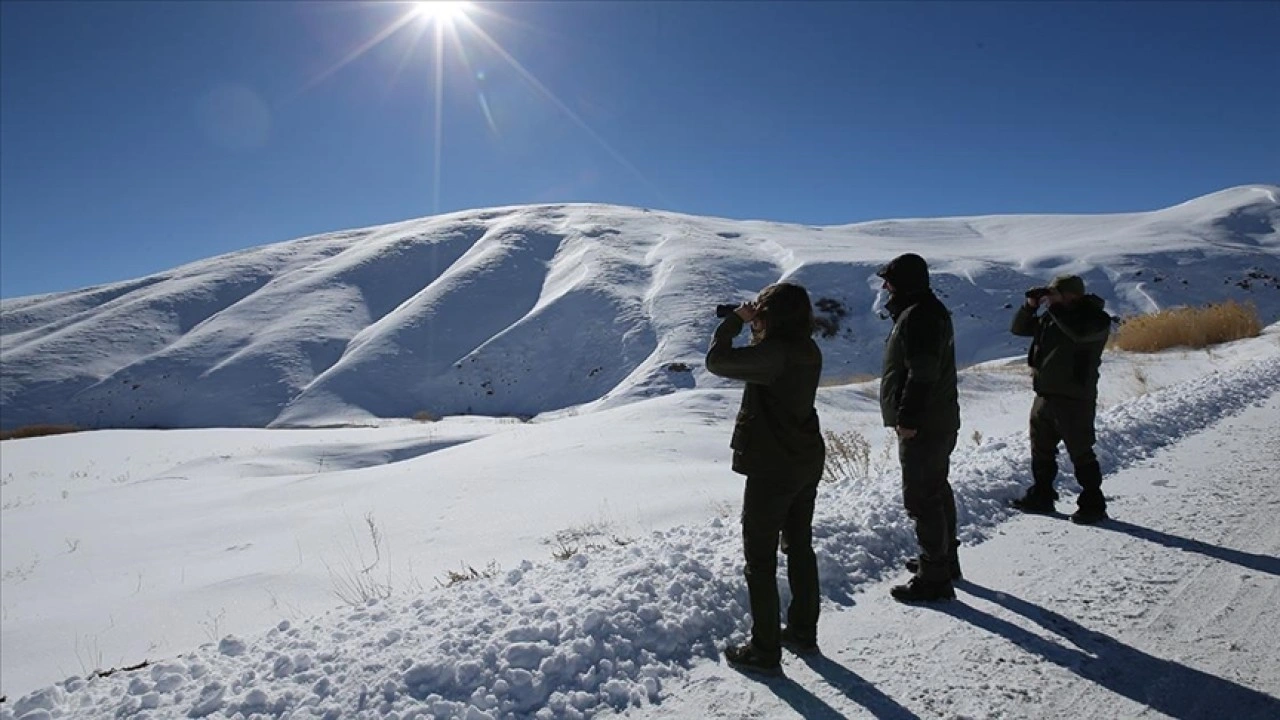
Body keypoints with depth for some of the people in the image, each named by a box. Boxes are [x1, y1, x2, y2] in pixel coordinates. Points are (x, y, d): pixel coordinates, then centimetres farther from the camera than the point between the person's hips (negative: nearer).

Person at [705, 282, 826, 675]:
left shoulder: (774, 353, -24)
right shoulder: (809, 351, 2)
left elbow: (717, 360, -19)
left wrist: (734, 320, -6)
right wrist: (754, 328, 7)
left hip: (772, 466, -9)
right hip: (807, 461, 9)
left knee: (760, 559, 4)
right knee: (800, 547, 21)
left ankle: (765, 650, 14)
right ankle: (803, 632, 35)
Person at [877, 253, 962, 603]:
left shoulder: (918, 316, -19)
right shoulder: (931, 309, 15)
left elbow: (921, 374, -27)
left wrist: (908, 419, -23)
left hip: (923, 427, -11)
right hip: (940, 421, 11)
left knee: (921, 498, -5)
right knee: (937, 489, 21)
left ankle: (933, 577, 2)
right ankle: (945, 558, 36)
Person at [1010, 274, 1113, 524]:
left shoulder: (1097, 319, -10)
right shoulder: (1050, 317, 11)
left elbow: (1078, 332, -31)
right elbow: (1019, 328, 16)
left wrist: (1054, 306, -23)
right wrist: (1030, 305, -1)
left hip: (1073, 400, -8)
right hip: (1044, 396, 8)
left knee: (1081, 454, -1)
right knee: (1041, 450, 17)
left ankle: (1093, 505, 10)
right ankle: (1041, 496, 30)